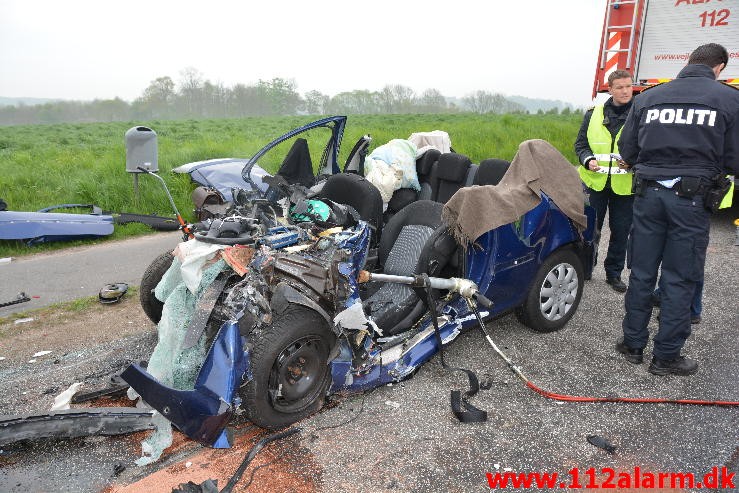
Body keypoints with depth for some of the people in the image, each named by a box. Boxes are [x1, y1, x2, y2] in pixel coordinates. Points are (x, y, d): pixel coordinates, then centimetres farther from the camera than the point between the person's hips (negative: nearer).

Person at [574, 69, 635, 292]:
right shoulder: (594, 114, 6)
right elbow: (580, 144, 10)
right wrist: (588, 160, -9)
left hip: (625, 184, 0)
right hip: (595, 181, 1)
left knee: (620, 231, 9)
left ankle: (614, 273, 24)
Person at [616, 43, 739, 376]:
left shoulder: (647, 97, 6)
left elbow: (627, 151, 8)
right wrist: (703, 164, 19)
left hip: (649, 192, 2)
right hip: (692, 198, -2)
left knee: (641, 273, 12)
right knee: (679, 280, 6)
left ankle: (633, 344, 22)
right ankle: (666, 357, 15)